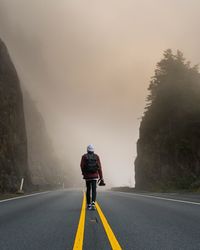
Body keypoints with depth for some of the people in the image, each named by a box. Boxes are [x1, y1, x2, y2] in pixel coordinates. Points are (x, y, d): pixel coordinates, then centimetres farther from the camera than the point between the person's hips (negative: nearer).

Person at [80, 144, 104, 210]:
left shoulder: (84, 156, -1)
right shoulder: (96, 157, 1)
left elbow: (82, 166, -8)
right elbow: (99, 167, -3)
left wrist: (84, 173, 12)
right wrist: (101, 177, -1)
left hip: (87, 176, 1)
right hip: (94, 176, 0)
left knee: (88, 190, 13)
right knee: (94, 190, -2)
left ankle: (88, 204, 19)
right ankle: (93, 203, -24)